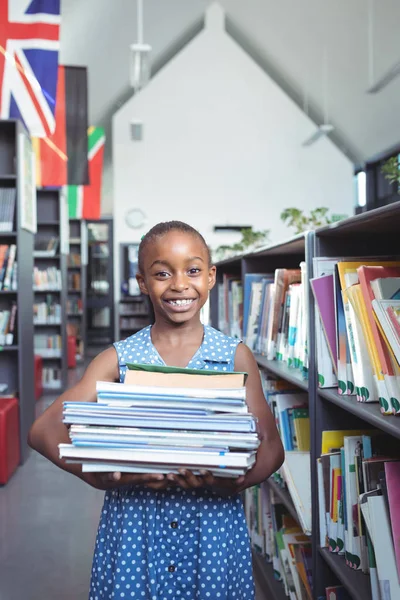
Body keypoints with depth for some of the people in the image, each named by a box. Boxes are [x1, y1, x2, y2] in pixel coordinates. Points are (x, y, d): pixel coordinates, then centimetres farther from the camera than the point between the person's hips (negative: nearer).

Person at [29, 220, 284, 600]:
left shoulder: (236, 357, -1)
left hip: (213, 523, 0)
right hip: (134, 523, 0)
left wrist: (232, 480, -22)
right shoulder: (119, 358, -1)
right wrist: (100, 475, -22)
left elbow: (270, 447, -2)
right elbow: (44, 430, -5)